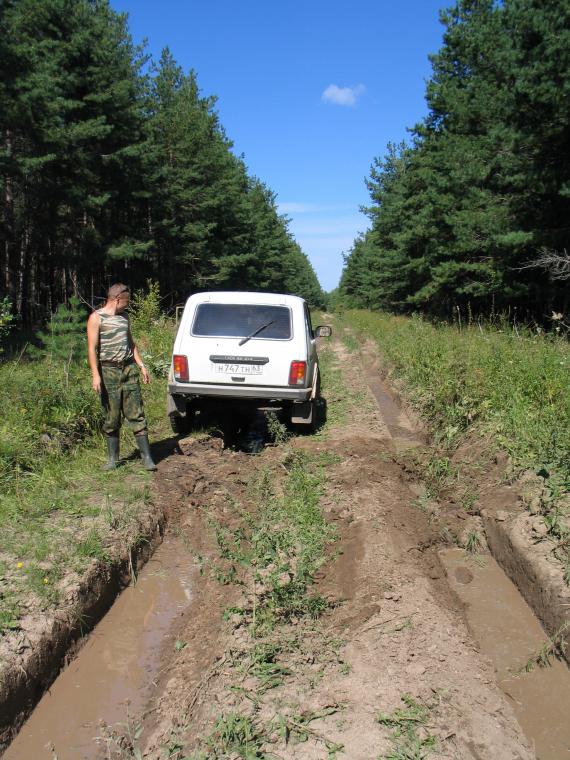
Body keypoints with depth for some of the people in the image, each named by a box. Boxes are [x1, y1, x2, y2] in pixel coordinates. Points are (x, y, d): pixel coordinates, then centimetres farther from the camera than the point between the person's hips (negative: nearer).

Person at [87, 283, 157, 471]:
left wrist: (141, 365, 15)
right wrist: (95, 375, -18)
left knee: (136, 414, 1)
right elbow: (92, 348, -9)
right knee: (112, 417, 2)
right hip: (109, 371, -5)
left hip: (129, 368, 5)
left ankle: (146, 457, 1)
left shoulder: (124, 317, 17)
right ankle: (113, 458, 14)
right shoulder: (96, 318, -3)